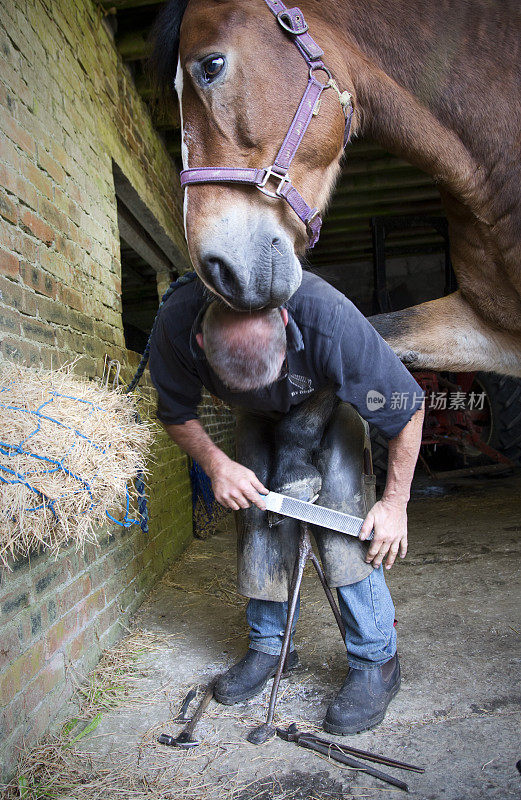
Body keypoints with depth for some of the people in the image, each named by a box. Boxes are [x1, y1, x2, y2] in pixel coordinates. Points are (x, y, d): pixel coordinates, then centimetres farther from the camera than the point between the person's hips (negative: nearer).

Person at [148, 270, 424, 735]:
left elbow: (408, 407, -27)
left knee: (339, 502, -18)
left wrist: (395, 502, -23)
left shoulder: (328, 319, -42)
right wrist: (216, 464, -27)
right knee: (257, 509, -4)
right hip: (262, 419, 3)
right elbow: (176, 413, -11)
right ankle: (270, 644, 15)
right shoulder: (176, 326, -33)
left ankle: (376, 660, -4)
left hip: (330, 400, -3)